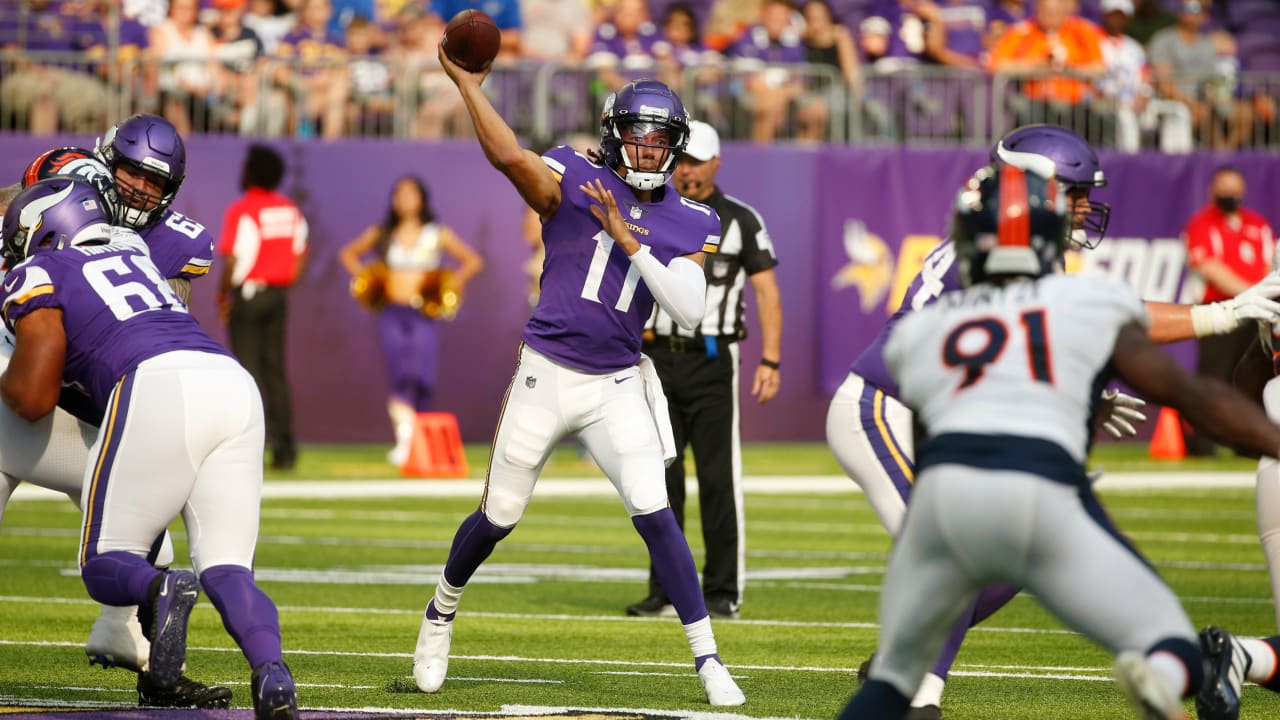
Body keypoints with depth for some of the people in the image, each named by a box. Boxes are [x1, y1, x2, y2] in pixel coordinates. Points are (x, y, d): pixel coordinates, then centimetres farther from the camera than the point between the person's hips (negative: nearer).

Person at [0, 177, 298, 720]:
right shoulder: (130, 251, 33)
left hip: (159, 387, -6)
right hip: (236, 384, 6)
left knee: (105, 567, 6)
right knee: (227, 570, 4)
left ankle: (162, 591, -28)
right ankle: (271, 673, -25)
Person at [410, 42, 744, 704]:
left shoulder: (688, 225, 3)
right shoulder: (573, 184, -4)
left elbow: (690, 310, -11)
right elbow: (509, 156, -23)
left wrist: (626, 239, -15)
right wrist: (465, 81, -24)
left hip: (617, 387, 1)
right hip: (546, 374, -1)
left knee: (653, 513, -13)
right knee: (499, 517, 8)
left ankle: (707, 659, -8)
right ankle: (441, 612, 36)